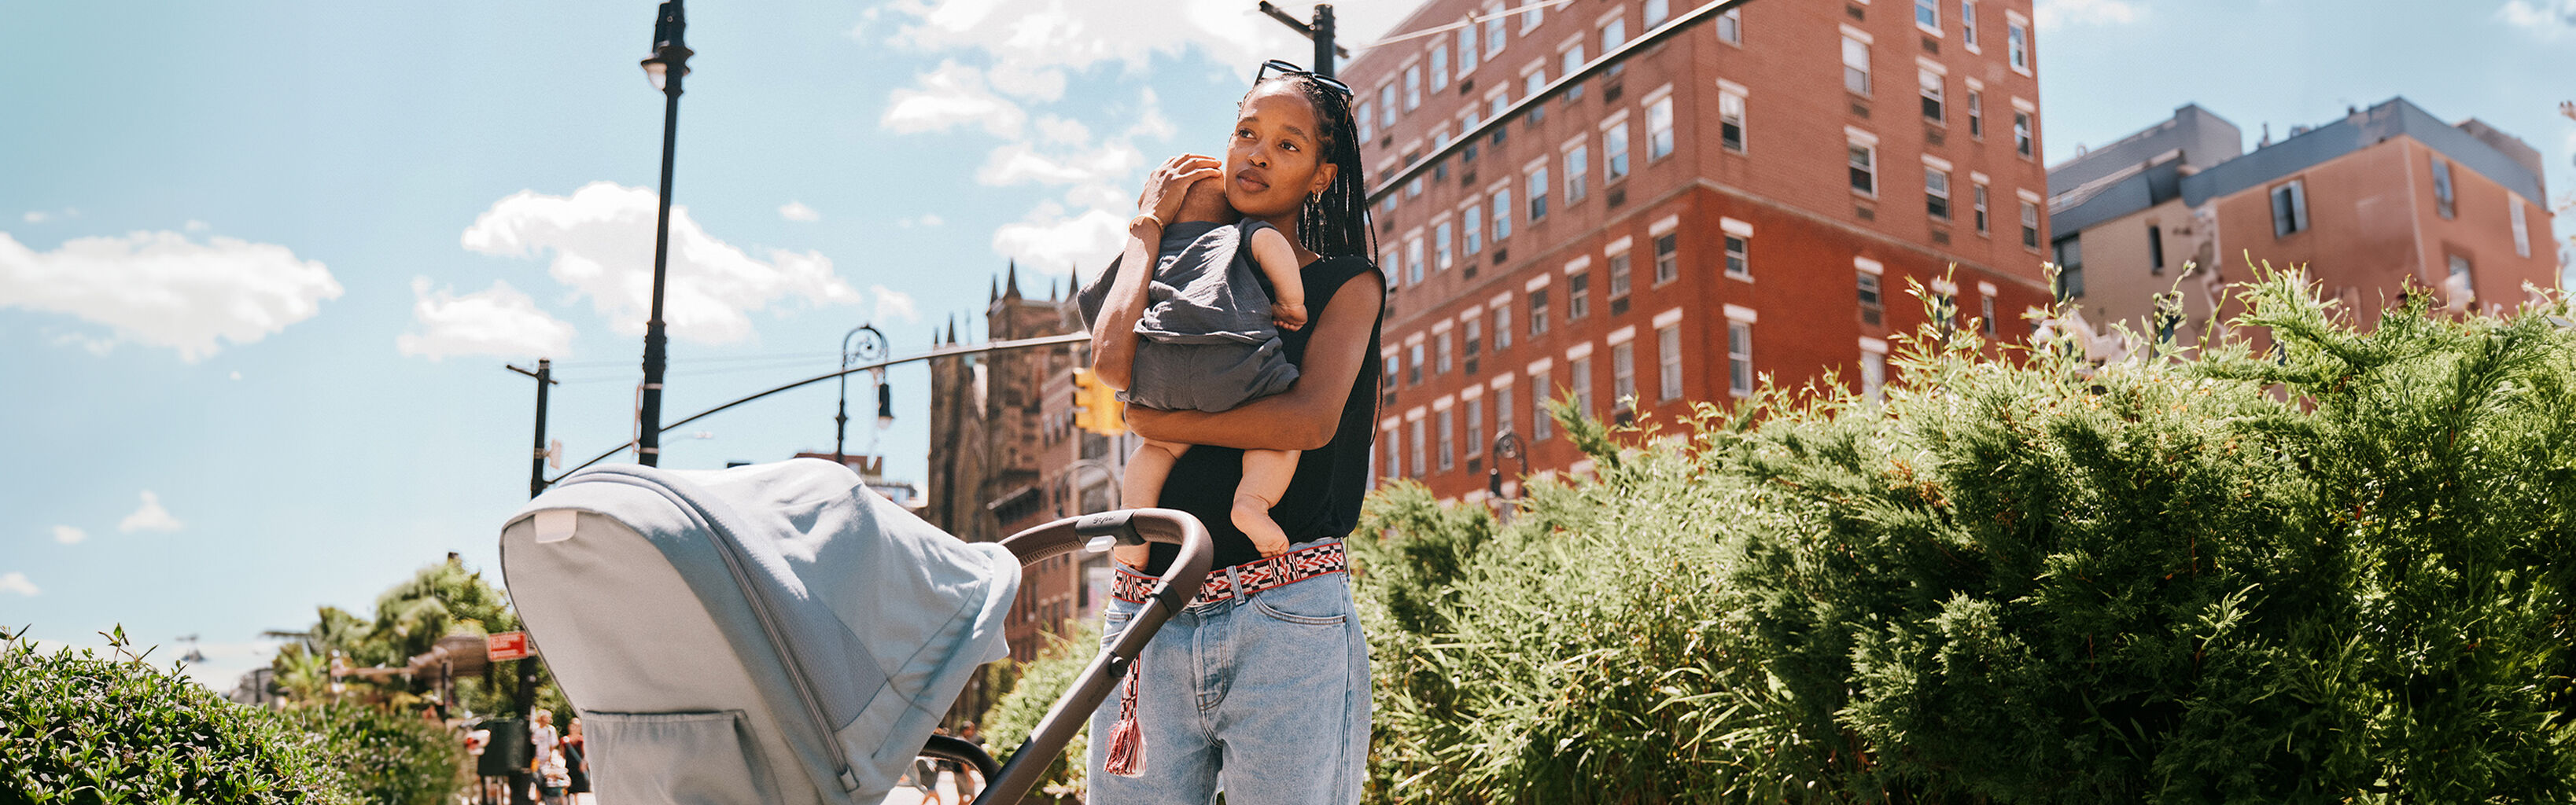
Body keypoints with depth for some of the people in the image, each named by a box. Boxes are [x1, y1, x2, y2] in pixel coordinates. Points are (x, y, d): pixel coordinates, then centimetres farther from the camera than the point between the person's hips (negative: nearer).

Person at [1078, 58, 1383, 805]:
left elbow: (1312, 418, -9)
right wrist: (1149, 226, 6)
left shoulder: (1346, 283, 9)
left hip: (1286, 618, -3)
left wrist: (1160, 422, -3)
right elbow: (1111, 360, -5)